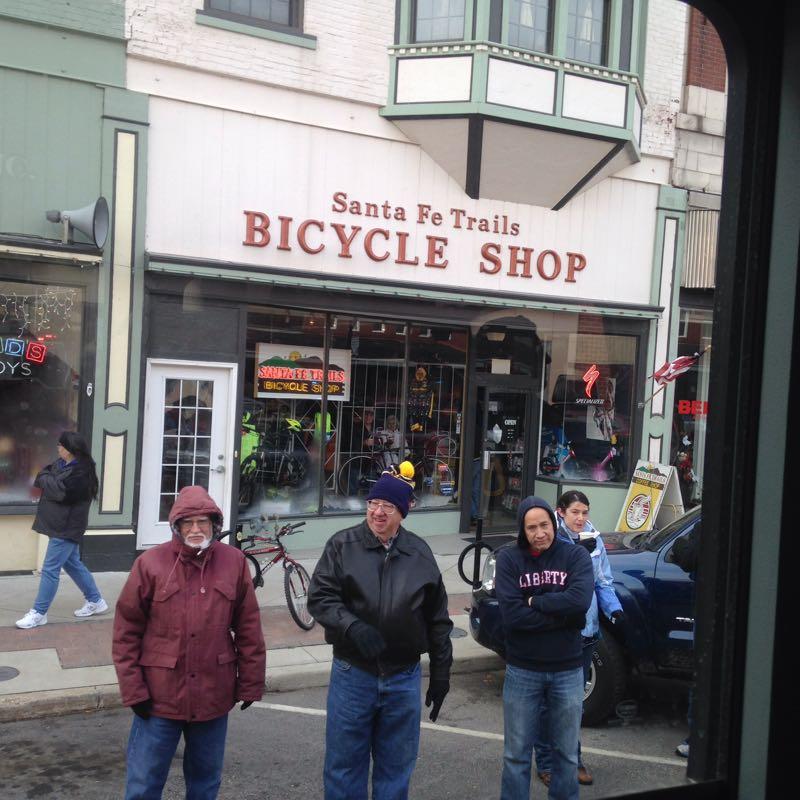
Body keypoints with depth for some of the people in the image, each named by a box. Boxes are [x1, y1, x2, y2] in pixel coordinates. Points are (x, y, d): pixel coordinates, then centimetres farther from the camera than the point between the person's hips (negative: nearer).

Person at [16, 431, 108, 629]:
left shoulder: (80, 473, -20)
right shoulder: (61, 463, 10)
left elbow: (59, 491, -26)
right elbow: (42, 477, 7)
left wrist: (45, 479, -11)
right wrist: (47, 479, -14)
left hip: (66, 527, -10)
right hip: (64, 525, 10)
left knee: (50, 569, -4)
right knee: (73, 564, 18)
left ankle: (39, 613, 6)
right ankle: (96, 601, 29)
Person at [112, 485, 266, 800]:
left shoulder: (234, 562, -4)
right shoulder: (150, 563, -9)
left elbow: (248, 629, 1)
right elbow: (126, 632, -4)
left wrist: (250, 683, 3)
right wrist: (133, 689, -6)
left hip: (214, 696, 2)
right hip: (159, 697, -2)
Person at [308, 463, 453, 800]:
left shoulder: (419, 553, 2)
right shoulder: (342, 545, -5)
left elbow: (438, 619, 7)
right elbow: (319, 597, -9)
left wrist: (441, 674, 8)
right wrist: (353, 626, -25)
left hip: (404, 677, 2)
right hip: (352, 674, -2)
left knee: (396, 767, 15)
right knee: (344, 764, 10)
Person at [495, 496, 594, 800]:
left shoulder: (575, 555, -6)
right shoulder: (509, 558, -8)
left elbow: (580, 600, -23)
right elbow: (511, 614, -19)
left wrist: (534, 601, -16)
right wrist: (561, 614, -18)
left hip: (568, 671, 1)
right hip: (522, 671, -1)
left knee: (567, 753, 16)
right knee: (516, 754, 11)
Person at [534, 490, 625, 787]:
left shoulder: (594, 540, 3)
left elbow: (603, 582, 8)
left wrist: (615, 610, -7)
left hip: (585, 631, 5)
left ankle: (571, 759, 34)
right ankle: (546, 763, 21)